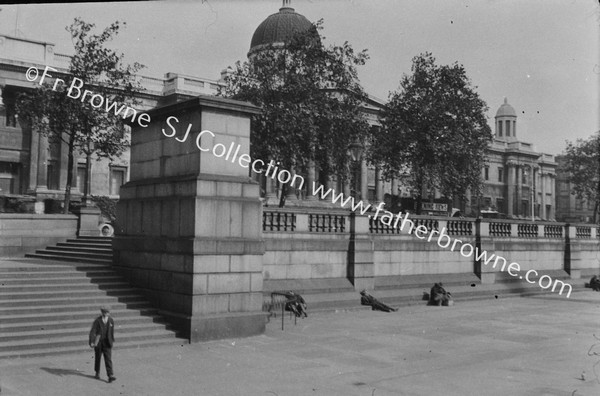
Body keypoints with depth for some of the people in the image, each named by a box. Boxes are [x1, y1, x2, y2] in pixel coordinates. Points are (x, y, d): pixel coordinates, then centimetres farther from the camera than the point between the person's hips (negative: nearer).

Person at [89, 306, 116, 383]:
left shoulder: (111, 321, -2)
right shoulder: (97, 321, -12)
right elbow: (92, 331, -16)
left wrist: (112, 340, 19)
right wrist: (91, 342, -25)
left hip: (107, 343, 1)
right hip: (98, 342, -1)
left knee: (108, 359, -7)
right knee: (97, 357, 13)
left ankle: (110, 376, -12)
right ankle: (97, 373, 34)